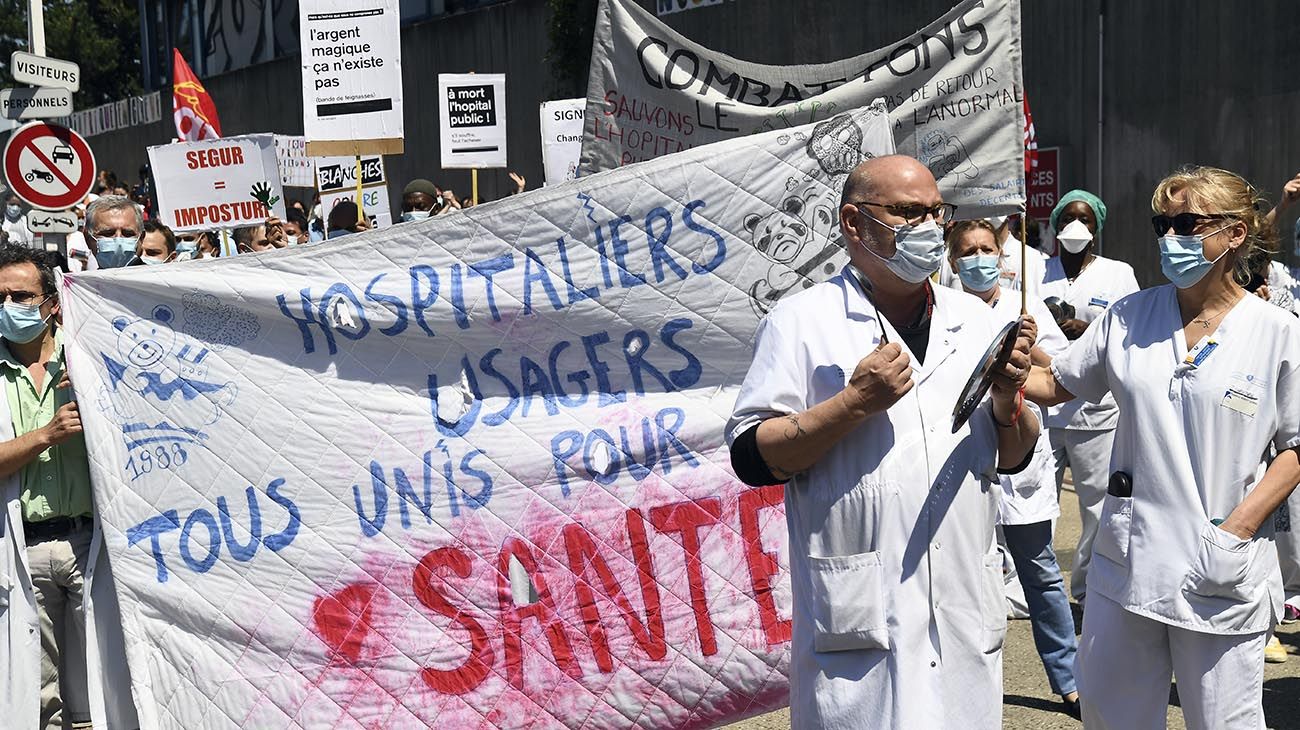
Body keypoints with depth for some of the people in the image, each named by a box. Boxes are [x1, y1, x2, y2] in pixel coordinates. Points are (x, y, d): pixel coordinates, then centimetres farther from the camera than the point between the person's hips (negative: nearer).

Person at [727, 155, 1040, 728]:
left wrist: (1007, 398, -4)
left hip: (967, 614, 5)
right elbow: (751, 459, -9)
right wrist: (855, 403, -16)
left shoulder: (974, 319, 12)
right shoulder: (801, 322, -3)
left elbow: (1014, 457, 15)